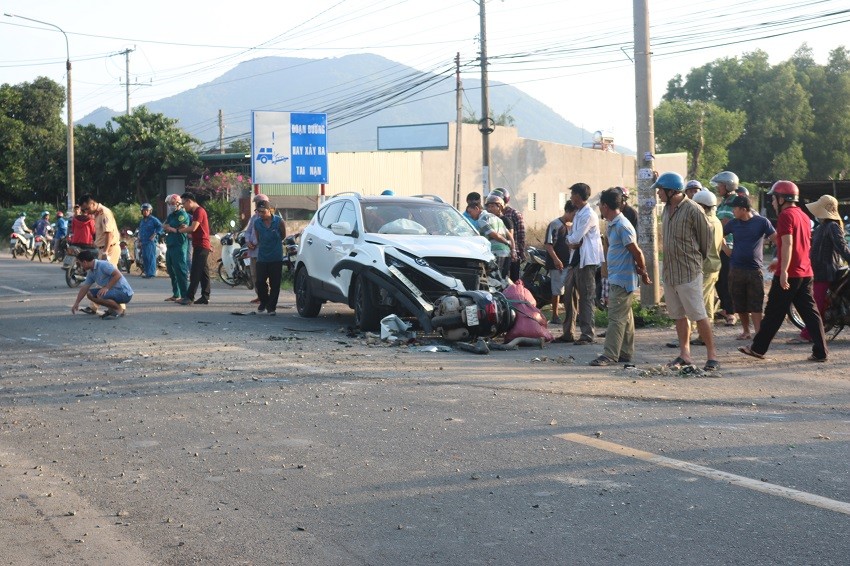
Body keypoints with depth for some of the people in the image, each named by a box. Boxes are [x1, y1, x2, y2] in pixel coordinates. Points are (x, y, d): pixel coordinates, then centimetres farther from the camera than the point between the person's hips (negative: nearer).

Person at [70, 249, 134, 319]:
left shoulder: (103, 265, -18)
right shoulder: (92, 273, 10)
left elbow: (118, 275, -26)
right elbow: (84, 288, 17)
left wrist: (106, 288, -25)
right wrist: (76, 303, 19)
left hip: (124, 293, -10)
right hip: (114, 291, 10)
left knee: (100, 296, -31)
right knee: (90, 294, 9)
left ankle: (119, 309, -8)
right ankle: (111, 309, 11)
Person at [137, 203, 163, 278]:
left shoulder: (153, 219, -5)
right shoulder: (142, 221, 21)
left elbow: (160, 226, -12)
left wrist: (155, 234, -19)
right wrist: (139, 240, 25)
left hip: (151, 241, -8)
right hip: (143, 242, 8)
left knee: (150, 257, -13)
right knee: (144, 257, 9)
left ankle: (151, 273, -15)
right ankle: (147, 271, 17)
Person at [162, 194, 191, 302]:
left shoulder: (183, 215, -8)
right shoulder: (171, 216, 20)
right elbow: (164, 228, 8)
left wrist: (169, 227, 4)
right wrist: (174, 229, -7)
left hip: (179, 247, -10)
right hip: (170, 247, 10)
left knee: (181, 271, -13)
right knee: (171, 271, 14)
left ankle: (185, 295, -14)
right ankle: (176, 294, 22)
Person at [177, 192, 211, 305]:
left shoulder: (199, 211, -13)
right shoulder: (196, 212, 20)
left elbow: (193, 228, -21)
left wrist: (179, 230, -8)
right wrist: (185, 228, 4)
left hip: (201, 246, -10)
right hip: (201, 246, 10)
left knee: (195, 273, -11)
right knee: (203, 272, 9)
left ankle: (189, 297, -13)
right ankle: (205, 297, 10)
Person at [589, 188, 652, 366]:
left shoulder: (622, 226, -18)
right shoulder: (613, 225, 15)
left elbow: (637, 252, -17)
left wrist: (643, 272, -5)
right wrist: (641, 272, 10)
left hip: (622, 280, -10)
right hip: (616, 279, 10)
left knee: (616, 318, -10)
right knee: (625, 318, 13)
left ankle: (610, 355, -10)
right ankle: (626, 353, 19)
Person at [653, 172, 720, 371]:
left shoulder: (693, 210, -14)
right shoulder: (667, 208, 10)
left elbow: (706, 236, -5)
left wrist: (700, 258, 7)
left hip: (688, 272, -8)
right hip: (669, 271, 8)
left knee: (698, 315, -7)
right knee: (678, 315, 11)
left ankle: (712, 355, -1)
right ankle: (684, 355, 18)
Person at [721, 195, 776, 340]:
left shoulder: (762, 222, -5)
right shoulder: (733, 224, 6)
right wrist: (726, 249, 8)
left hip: (755, 269, -4)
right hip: (736, 269, 4)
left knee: (756, 305, -6)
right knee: (740, 304, 9)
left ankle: (758, 333, -8)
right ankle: (745, 331, 21)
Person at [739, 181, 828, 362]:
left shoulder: (786, 216, -11)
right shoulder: (803, 216, 16)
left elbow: (787, 244, -21)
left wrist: (784, 270, -25)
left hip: (788, 275, -8)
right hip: (806, 273, 8)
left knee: (774, 313, 1)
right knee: (810, 312, 5)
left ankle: (758, 348, 11)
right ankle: (821, 352, 1)